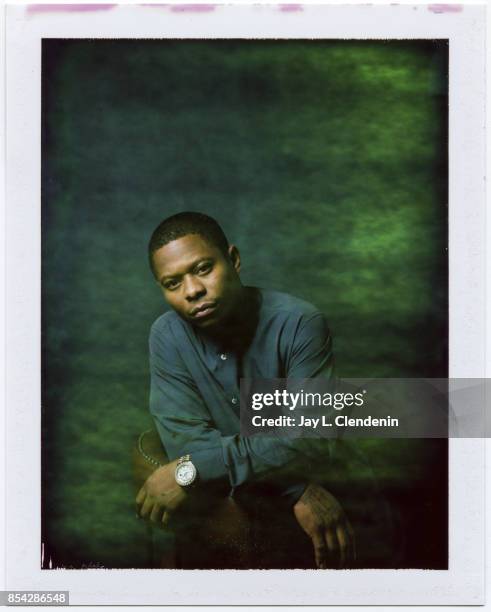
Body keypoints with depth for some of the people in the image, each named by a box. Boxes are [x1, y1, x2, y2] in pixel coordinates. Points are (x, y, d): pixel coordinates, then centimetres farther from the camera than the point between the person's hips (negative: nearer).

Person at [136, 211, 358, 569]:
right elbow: (186, 439, -16)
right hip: (223, 503, 3)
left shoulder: (299, 323, -17)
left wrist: (192, 471, -29)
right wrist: (299, 492, -27)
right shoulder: (168, 336, -8)